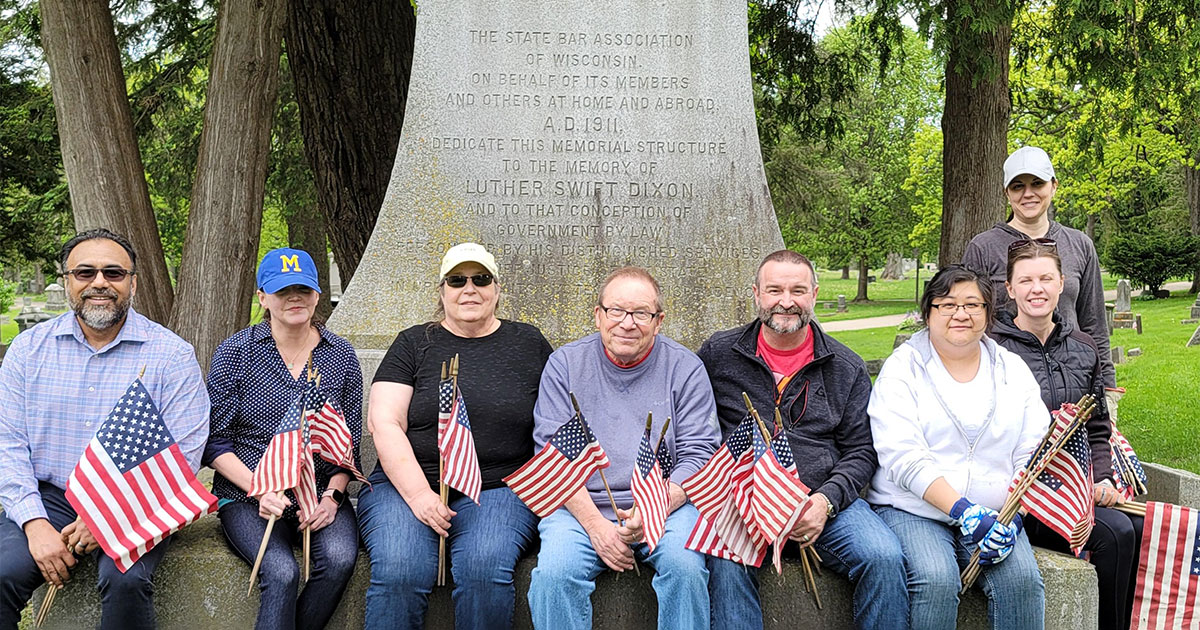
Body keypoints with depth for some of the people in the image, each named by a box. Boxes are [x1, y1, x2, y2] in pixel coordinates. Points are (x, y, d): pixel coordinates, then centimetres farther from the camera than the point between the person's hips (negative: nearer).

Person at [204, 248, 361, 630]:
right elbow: (215, 441, -1)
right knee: (282, 572, -30)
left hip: (320, 494, 2)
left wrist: (332, 495, -9)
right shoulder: (235, 352, 1)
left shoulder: (341, 355, 7)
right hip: (248, 496, -2)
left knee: (339, 559, -28)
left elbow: (351, 442, 8)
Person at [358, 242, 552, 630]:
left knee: (484, 567, -31)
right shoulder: (414, 345, 11)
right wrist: (418, 494, -13)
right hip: (406, 484, 0)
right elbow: (384, 423, 1)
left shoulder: (530, 345, 13)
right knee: (399, 572, -29)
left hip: (497, 489, 0)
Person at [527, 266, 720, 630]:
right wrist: (595, 524, -13)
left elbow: (699, 455, 0)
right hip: (580, 505, 0)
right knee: (553, 573, -27)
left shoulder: (686, 368, 5)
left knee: (686, 567, -28)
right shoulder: (564, 364, 5)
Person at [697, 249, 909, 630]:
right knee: (727, 562, -34)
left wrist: (826, 500, -9)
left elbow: (860, 450, 9)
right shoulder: (717, 355, 9)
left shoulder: (846, 367, 12)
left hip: (825, 501, 2)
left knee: (884, 557, -24)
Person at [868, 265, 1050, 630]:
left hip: (994, 514, 3)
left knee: (1022, 579, -25)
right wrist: (963, 511, -21)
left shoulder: (1013, 369, 12)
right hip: (912, 510, -3)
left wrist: (1012, 515, -12)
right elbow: (903, 458, -11)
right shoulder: (902, 367, 1)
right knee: (937, 580, -30)